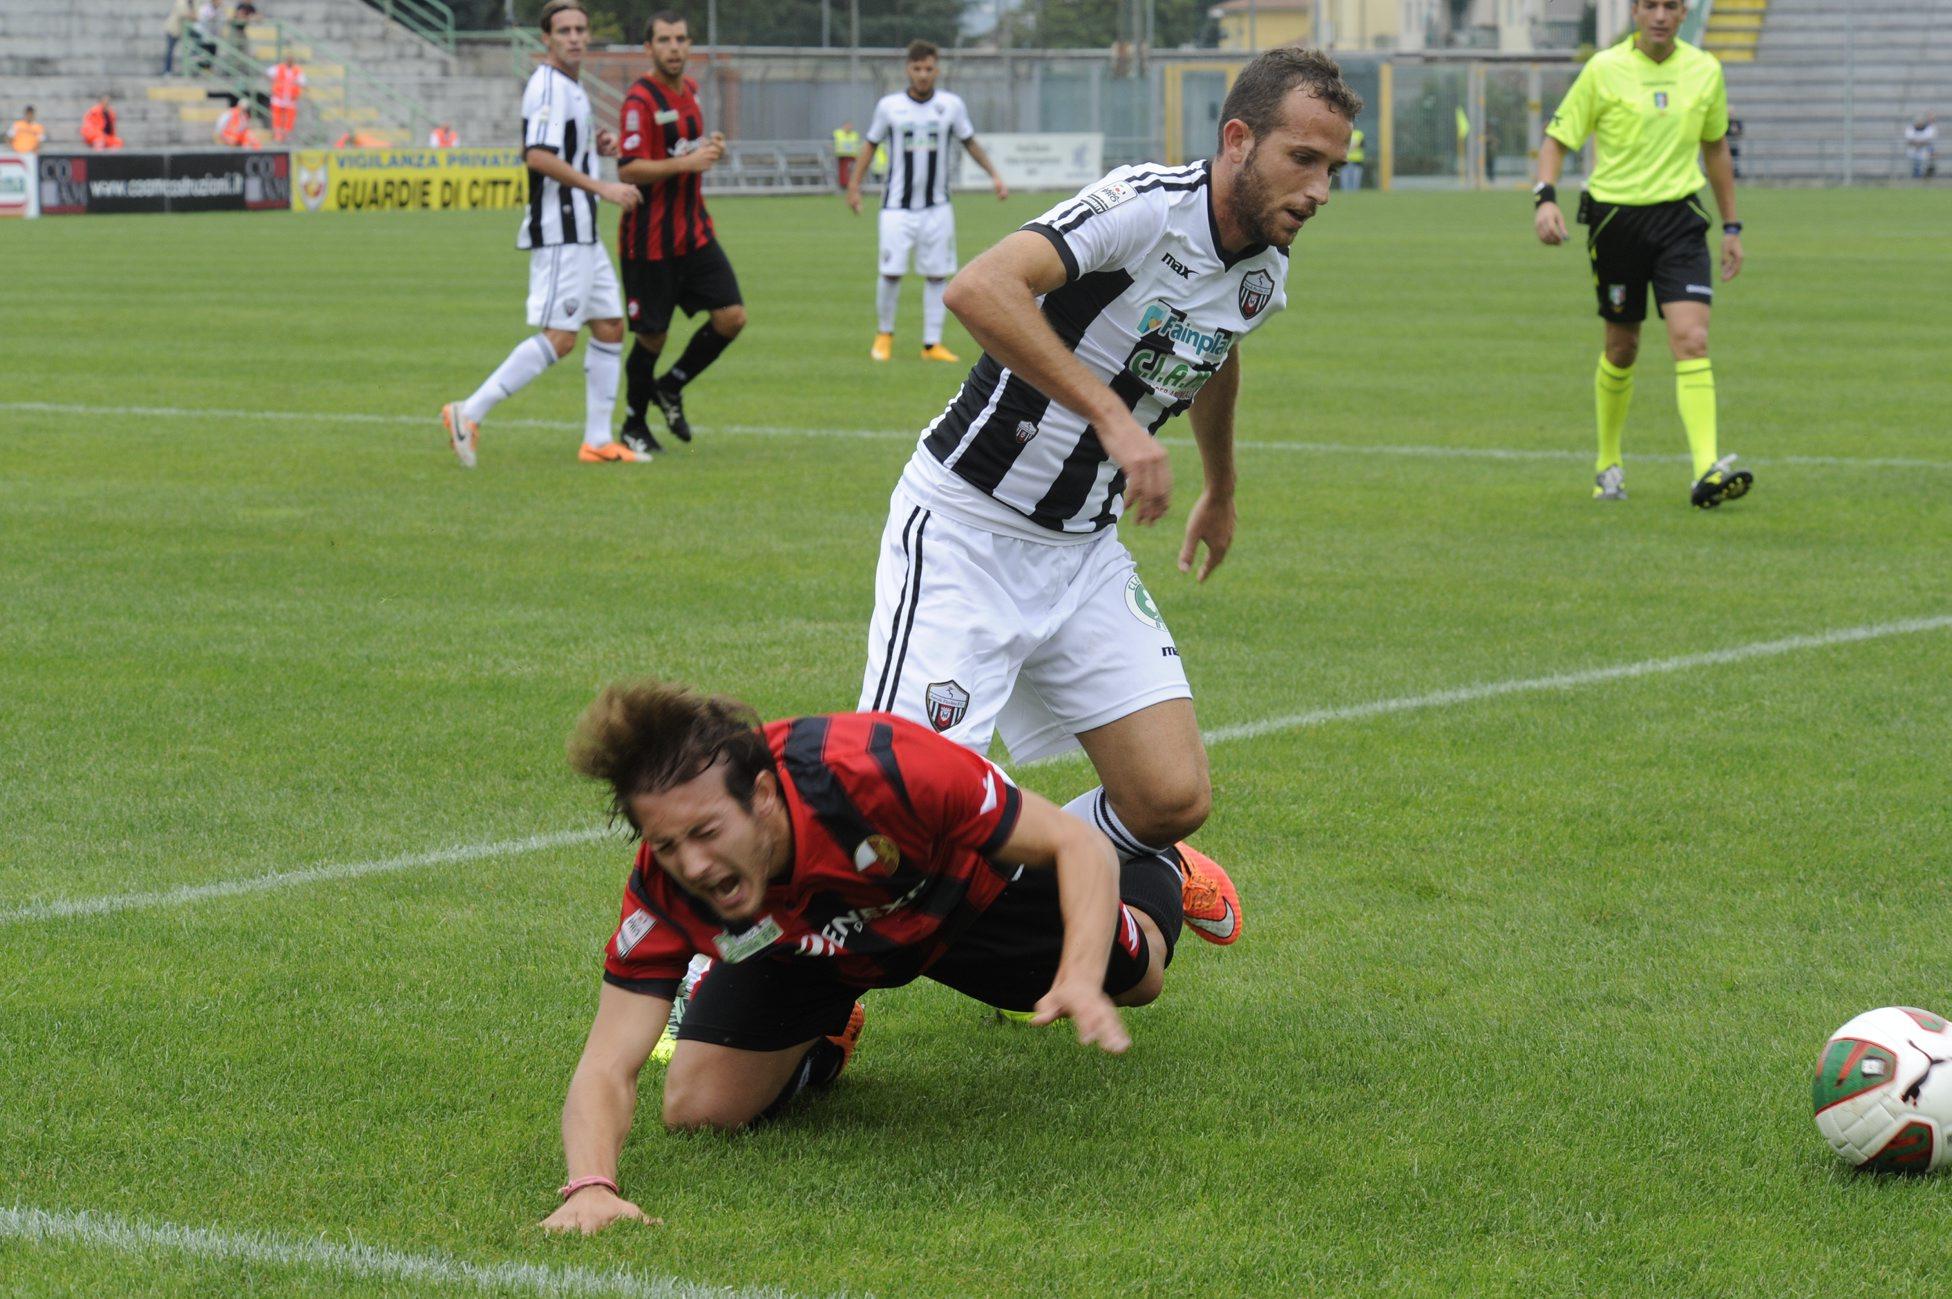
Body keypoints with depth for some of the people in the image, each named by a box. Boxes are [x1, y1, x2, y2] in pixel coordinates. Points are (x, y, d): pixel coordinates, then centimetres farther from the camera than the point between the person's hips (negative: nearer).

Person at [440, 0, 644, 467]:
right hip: (559, 232, -10)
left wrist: (594, 148, 10)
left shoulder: (571, 88, 18)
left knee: (610, 328, 10)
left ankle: (597, 441, 13)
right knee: (558, 338, -13)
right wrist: (602, 188, -24)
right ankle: (468, 414, -12)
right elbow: (538, 157, -24)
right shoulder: (548, 86, -14)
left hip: (582, 235, 10)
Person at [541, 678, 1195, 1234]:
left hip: (964, 891, -1)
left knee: (1133, 977, 16)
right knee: (698, 1109, -13)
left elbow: (1079, 844, -36)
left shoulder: (877, 766, -47)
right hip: (797, 945, 1)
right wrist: (590, 1188, -58)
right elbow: (606, 1068, -37)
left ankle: (1150, 875, 54)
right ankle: (823, 1045, 22)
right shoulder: (663, 890, -39)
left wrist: (1081, 982, -51)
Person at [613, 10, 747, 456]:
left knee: (731, 317, -3)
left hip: (694, 232, 7)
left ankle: (670, 388, 18)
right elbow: (628, 170, -22)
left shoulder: (689, 90, 9)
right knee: (652, 336, 1)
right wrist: (687, 162, -27)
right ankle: (634, 426, 21)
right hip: (650, 241, -7)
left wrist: (708, 149, 4)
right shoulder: (640, 99, -16)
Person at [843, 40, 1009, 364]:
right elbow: (871, 144, 10)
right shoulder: (889, 106, 0)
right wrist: (854, 184, 4)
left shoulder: (951, 105, 2)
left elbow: (970, 142, 13)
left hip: (937, 208, 1)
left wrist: (994, 175, 5)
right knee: (891, 273, -7)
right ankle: (884, 335, 14)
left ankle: (931, 343, 7)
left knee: (937, 275, 0)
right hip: (898, 206, -1)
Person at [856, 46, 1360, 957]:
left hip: (1084, 549, 7)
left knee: (1173, 797, -5)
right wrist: (1113, 417, -38)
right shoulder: (1146, 206, -21)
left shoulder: (1263, 275, 4)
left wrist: (1221, 493, 44)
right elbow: (980, 288, -37)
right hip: (964, 531, -7)